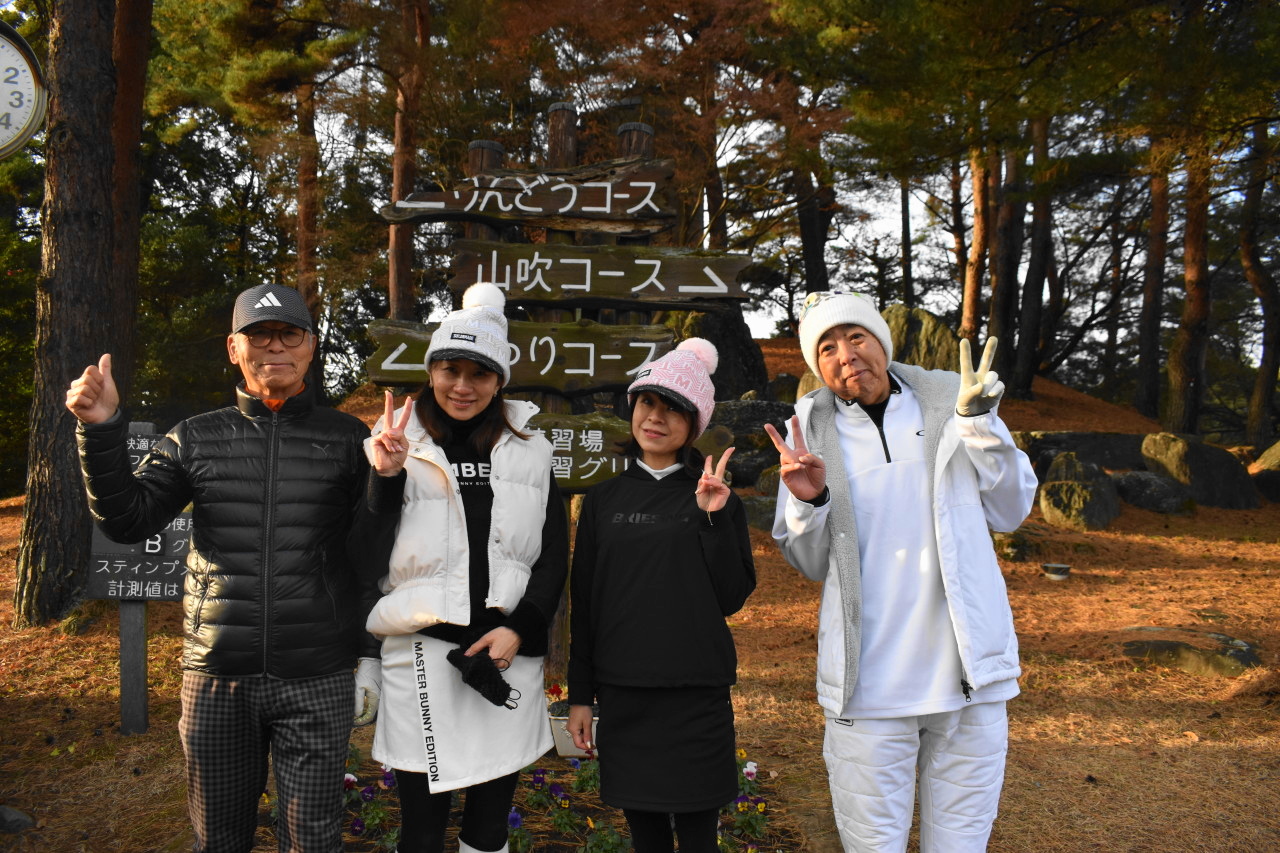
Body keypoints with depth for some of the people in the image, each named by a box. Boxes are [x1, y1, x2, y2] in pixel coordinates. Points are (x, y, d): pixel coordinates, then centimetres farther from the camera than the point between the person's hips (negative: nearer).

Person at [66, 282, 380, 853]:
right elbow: (128, 521, -1)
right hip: (216, 678, 2)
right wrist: (101, 431, -13)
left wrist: (371, 656, 0)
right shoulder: (196, 439, 7)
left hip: (317, 681, -2)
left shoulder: (347, 440, 1)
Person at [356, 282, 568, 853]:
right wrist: (386, 479, -15)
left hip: (508, 655, 2)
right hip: (422, 656, -2)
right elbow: (368, 556, -3)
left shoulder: (529, 450, 7)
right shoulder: (395, 445, 2)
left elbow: (554, 555, 6)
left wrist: (518, 630, -7)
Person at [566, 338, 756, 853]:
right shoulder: (604, 500, 8)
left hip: (696, 694, -2)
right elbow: (584, 603, 9)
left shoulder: (715, 498, 2)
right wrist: (580, 695, 7)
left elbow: (732, 597, -5)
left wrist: (714, 518, -15)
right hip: (622, 694, 2)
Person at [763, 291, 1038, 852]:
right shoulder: (812, 429, 1)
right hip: (868, 681, 0)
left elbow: (1009, 513, 3)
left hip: (969, 674, 1)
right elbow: (809, 564, 6)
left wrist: (978, 423, -8)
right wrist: (808, 502, -14)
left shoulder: (948, 398, 2)